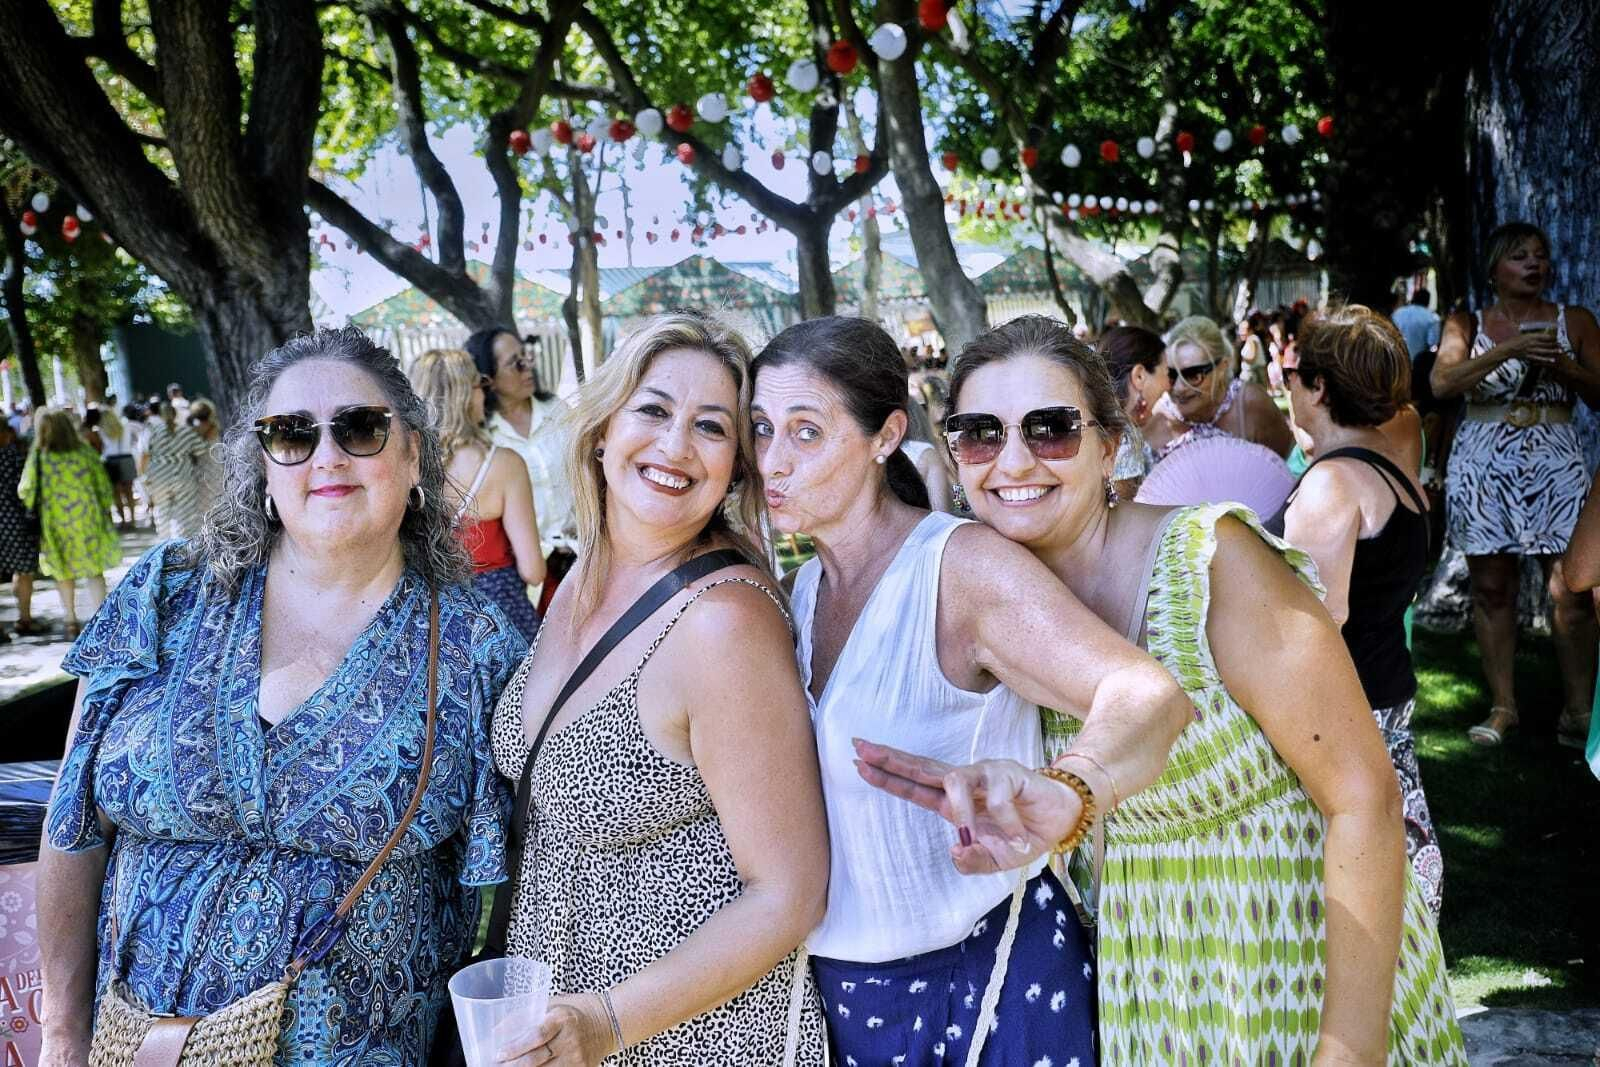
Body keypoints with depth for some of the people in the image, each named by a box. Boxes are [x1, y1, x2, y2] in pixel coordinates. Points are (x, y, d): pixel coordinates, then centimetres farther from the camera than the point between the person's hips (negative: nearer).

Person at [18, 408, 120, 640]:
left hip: (56, 523, 0)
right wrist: (105, 510, 10)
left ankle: (71, 621, 21)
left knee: (64, 573, 15)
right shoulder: (86, 452, -7)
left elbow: (26, 492, -6)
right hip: (89, 521, 1)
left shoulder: (38, 458, -11)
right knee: (94, 571, 9)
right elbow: (104, 485, -2)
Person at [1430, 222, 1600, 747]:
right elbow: (1442, 383, -10)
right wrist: (1508, 350, -18)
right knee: (1492, 584, 3)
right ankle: (1502, 706, 12)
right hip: (1484, 463, 0)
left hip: (1556, 461, 0)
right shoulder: (1467, 325, 7)